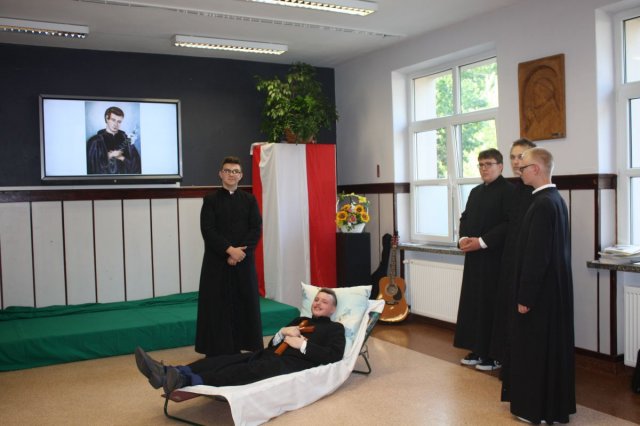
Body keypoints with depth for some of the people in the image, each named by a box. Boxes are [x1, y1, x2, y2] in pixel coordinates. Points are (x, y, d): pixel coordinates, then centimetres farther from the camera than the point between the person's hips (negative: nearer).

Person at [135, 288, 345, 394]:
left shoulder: (335, 328, 16)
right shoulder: (300, 320, 34)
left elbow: (334, 356, -5)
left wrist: (302, 344, -8)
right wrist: (283, 332, 4)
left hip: (296, 362, -6)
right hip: (271, 355, 7)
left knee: (254, 368, -35)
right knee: (229, 359, -21)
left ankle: (187, 381, -57)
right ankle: (165, 373, -39)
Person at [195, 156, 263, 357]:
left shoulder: (249, 200, 9)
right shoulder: (211, 200, 3)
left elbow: (256, 229, 1)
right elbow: (208, 230, -6)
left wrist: (240, 251, -12)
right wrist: (230, 249, -16)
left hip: (244, 261, 2)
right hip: (217, 261, -2)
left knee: (245, 305, 3)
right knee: (217, 307, -1)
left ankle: (242, 347, 12)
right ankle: (219, 351, 7)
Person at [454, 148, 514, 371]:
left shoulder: (508, 190, -8)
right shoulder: (475, 191, 16)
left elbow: (509, 224, -17)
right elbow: (465, 218, 17)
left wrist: (482, 242, -20)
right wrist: (463, 239, -2)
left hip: (495, 258, -7)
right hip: (474, 258, 7)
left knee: (492, 306, -2)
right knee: (473, 304, 9)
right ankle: (477, 350, 20)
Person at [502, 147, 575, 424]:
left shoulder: (542, 204, -21)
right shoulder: (556, 199, 9)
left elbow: (536, 255, -23)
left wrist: (525, 297, -18)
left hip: (541, 290, -9)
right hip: (555, 287, 10)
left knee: (535, 348, 2)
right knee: (552, 346, 17)